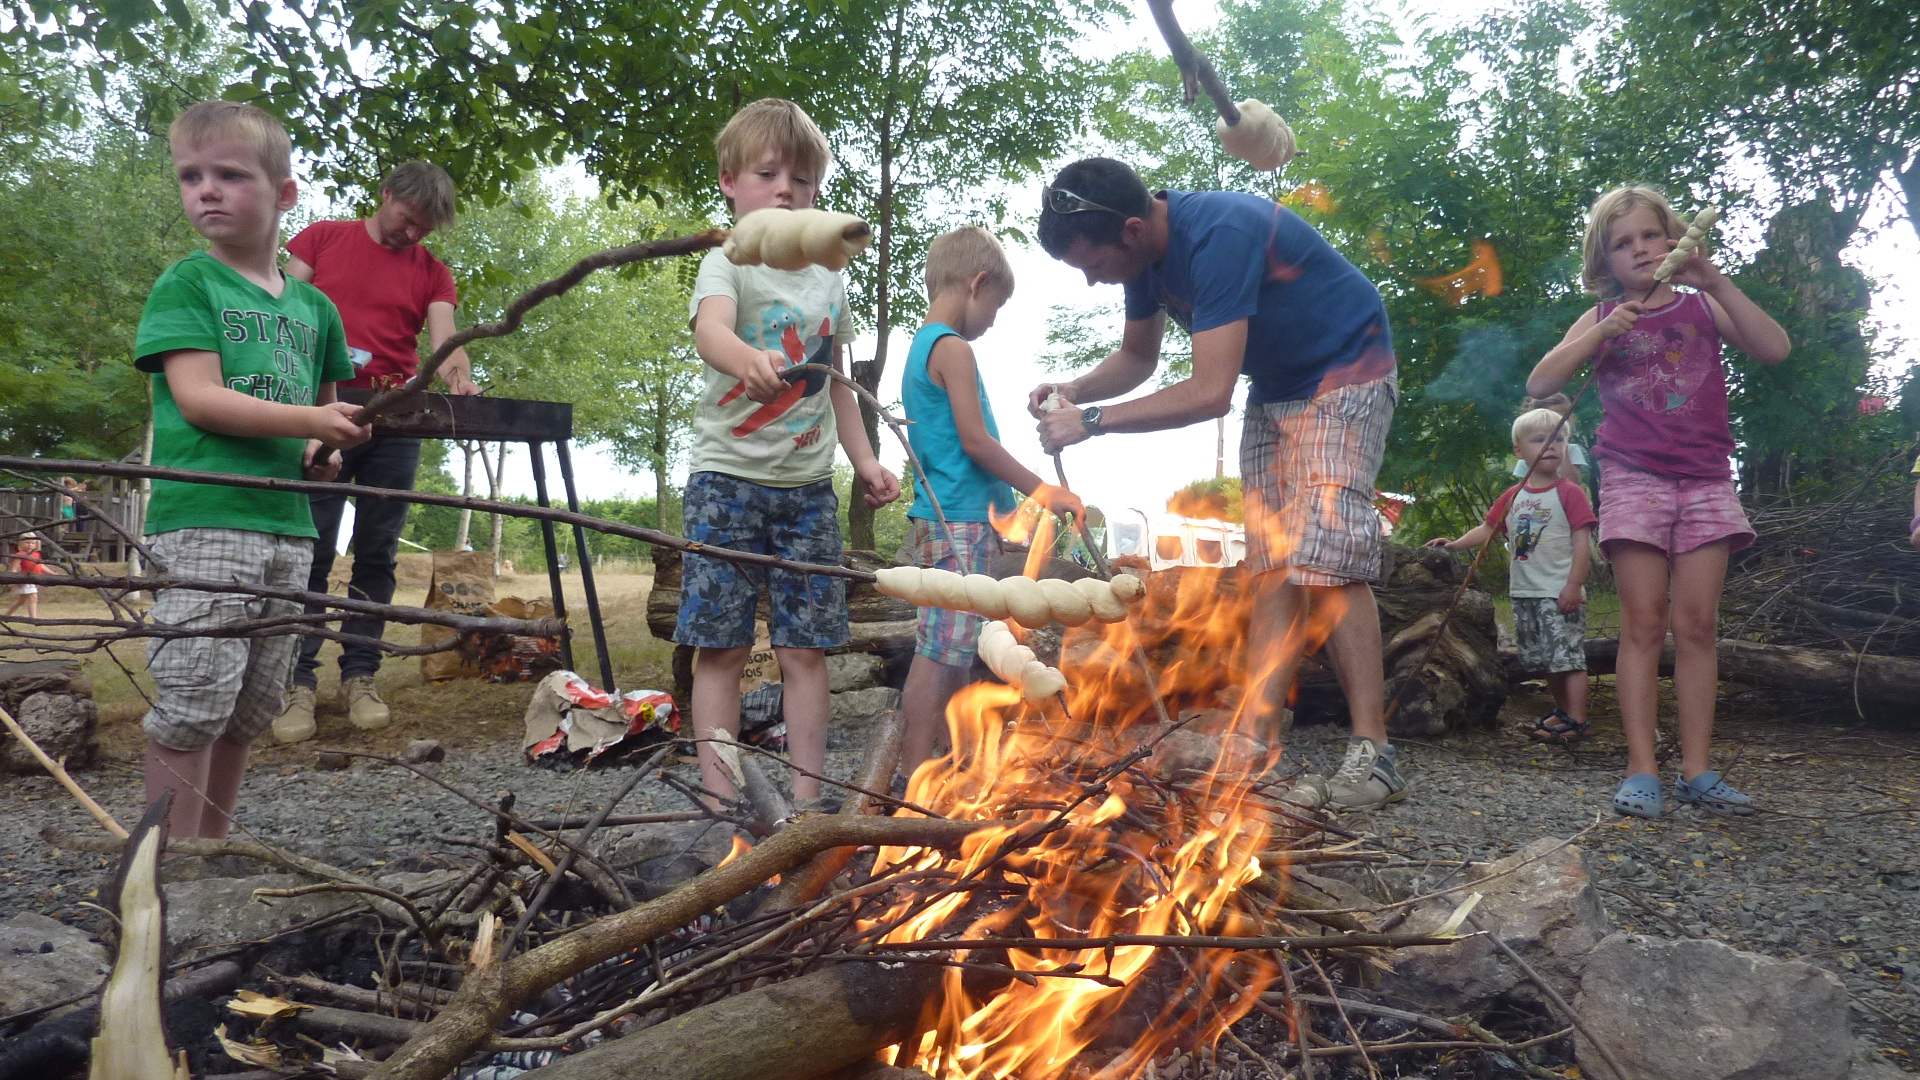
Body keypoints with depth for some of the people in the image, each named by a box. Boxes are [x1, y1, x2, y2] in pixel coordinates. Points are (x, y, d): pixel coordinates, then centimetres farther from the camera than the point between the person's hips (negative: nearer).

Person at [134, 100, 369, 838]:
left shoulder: (313, 306, 15)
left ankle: (213, 851, 25)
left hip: (288, 524, 6)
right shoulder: (186, 284, 0)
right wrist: (308, 420, -21)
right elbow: (198, 397, -11)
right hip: (202, 521, -5)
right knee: (193, 701, -8)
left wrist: (325, 452, 3)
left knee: (249, 709, 12)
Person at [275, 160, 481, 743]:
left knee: (377, 555, 5)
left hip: (395, 426, 2)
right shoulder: (321, 237, 9)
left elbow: (444, 338, -3)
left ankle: (360, 678, 13)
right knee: (310, 552, -3)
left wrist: (460, 379, -25)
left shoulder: (433, 272, 11)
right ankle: (297, 684, 1)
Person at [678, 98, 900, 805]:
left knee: (806, 647, 3)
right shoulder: (727, 263, -3)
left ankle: (806, 795, 10)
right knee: (723, 645, -3)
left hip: (808, 486, 4)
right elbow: (710, 330, -26)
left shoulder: (828, 280, 14)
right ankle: (719, 795, 5)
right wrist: (750, 361, -48)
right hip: (727, 478, -4)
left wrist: (864, 459, 12)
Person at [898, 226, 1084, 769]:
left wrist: (1009, 503, 22)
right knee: (941, 653, -8)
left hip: (941, 521, 10)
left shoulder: (922, 349, 20)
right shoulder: (954, 349, -10)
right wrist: (1041, 491, -9)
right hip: (960, 523, -10)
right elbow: (975, 440, -16)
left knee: (951, 652, 14)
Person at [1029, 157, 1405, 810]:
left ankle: (1372, 752, -15)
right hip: (1273, 390, 8)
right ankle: (1258, 739, 0)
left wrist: (1094, 421, -31)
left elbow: (1210, 394, -36)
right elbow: (1137, 358, 10)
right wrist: (1074, 392, -9)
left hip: (1344, 376, -8)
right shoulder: (1145, 253, -4)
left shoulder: (1218, 237, -32)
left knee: (1323, 560, -18)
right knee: (1273, 565, 1)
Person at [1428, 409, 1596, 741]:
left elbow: (1582, 542, -10)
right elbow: (1487, 529, 13)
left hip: (1560, 593, -6)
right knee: (1543, 659, 15)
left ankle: (1576, 720, -3)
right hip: (1524, 592, 7)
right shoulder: (1512, 497, 11)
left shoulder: (1570, 492, -6)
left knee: (1568, 655, -8)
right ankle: (1562, 710, 28)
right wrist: (1456, 543, -3)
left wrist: (1574, 585, -17)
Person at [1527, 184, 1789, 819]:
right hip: (1633, 478, -1)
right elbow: (1539, 384, 0)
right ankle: (1641, 771, -7)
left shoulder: (1701, 307, 12)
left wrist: (1716, 283, -10)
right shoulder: (1602, 319, 10)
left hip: (1705, 480, 1)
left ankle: (1697, 770, 2)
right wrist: (1602, 333, -11)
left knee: (1696, 624, -2)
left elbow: (1774, 350, -3)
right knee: (1644, 624, -6)